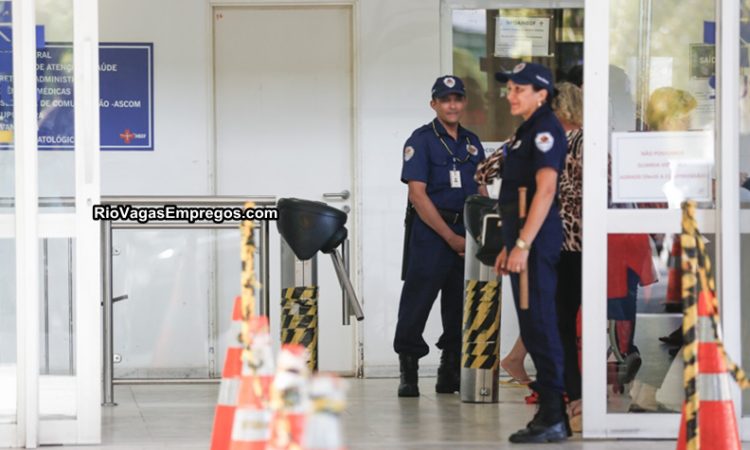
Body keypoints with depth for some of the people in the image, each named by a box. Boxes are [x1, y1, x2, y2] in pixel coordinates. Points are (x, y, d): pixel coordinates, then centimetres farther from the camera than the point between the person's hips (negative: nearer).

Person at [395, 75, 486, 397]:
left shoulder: (472, 142, 14)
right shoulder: (421, 141, -5)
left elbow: (481, 192, 17)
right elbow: (418, 195, -12)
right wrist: (451, 238, -15)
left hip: (466, 233, 6)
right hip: (429, 231, -6)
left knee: (460, 303, 8)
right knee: (417, 300, -5)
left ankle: (451, 370, 17)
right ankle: (409, 371, 2)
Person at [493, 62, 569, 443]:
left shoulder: (545, 130, -12)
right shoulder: (527, 131, 20)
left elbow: (545, 189, -22)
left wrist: (523, 244, -25)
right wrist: (508, 246, 23)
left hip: (537, 239, -11)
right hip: (523, 238, 11)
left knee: (539, 325, -10)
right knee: (534, 328, 12)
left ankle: (553, 419, -9)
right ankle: (550, 414, 16)